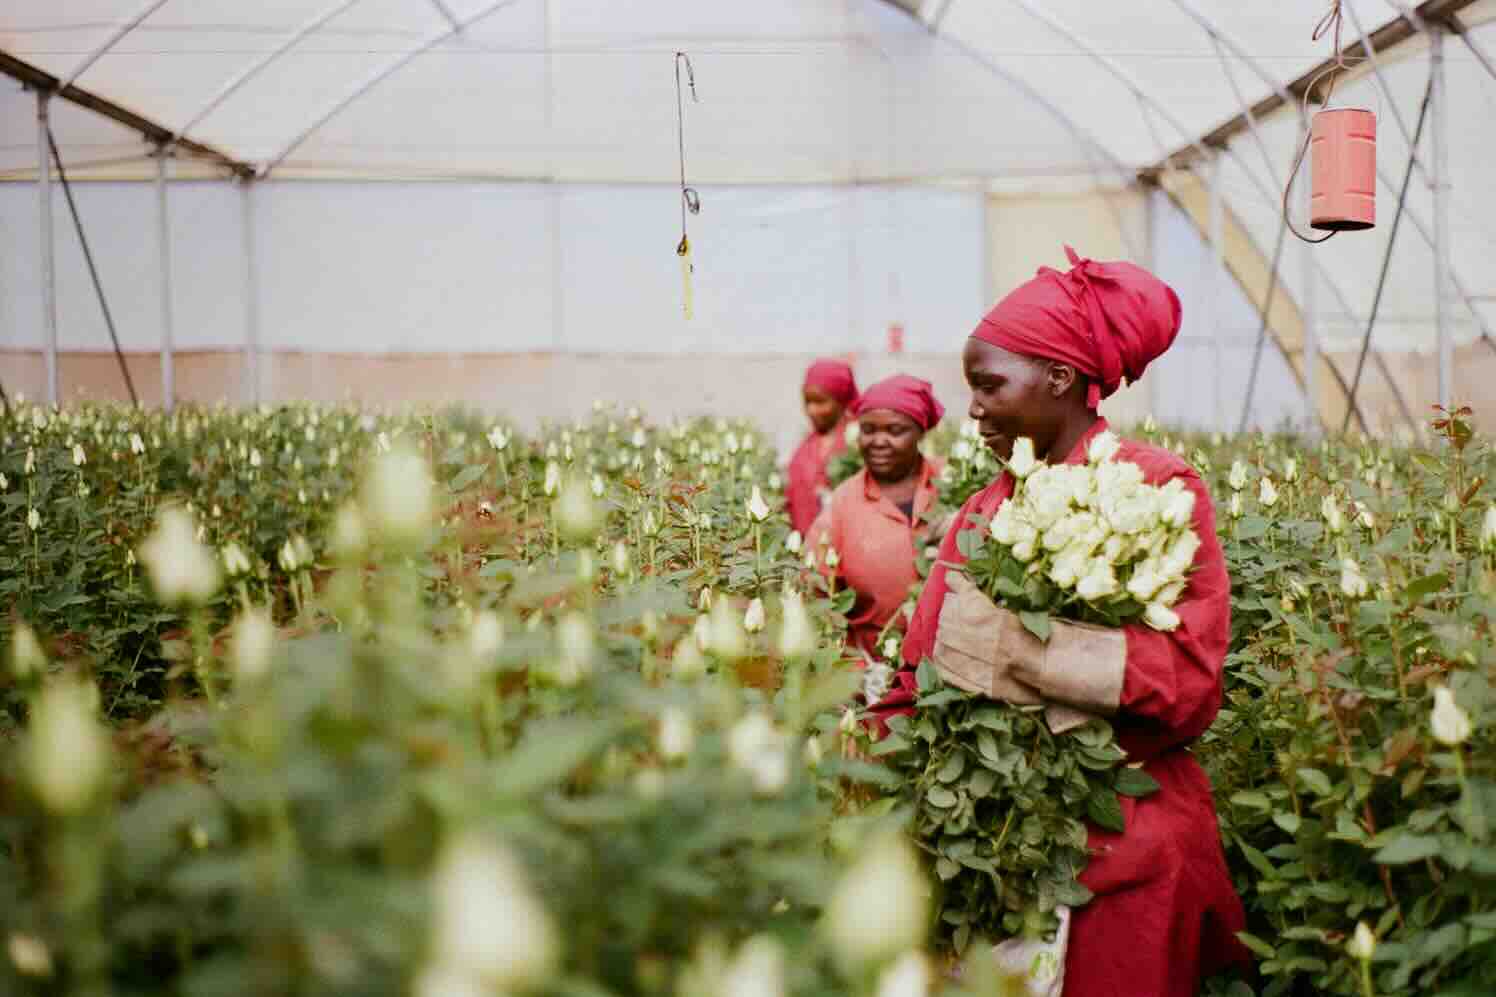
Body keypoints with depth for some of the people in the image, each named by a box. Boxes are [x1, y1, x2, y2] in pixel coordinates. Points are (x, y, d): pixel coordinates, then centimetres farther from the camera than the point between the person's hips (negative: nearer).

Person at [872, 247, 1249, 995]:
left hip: (1121, 824, -4)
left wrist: (1019, 644, -17)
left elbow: (1192, 681, -12)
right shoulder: (981, 510, 12)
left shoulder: (1157, 487, -4)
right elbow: (920, 681, 8)